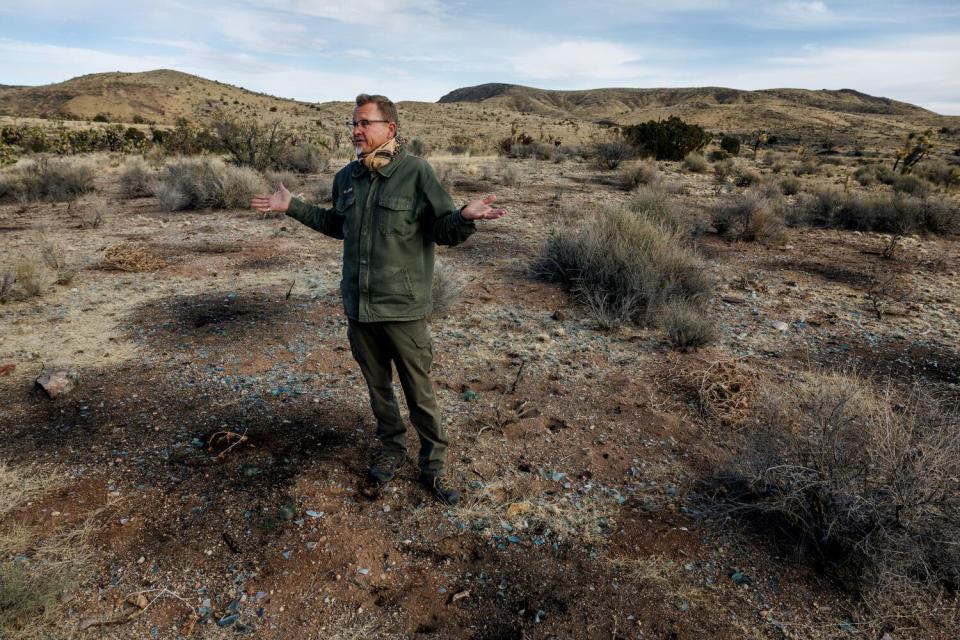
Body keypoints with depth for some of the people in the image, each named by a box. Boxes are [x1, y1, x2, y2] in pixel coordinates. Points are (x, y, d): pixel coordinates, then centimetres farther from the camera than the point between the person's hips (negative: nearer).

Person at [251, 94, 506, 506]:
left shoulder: (416, 173, -10)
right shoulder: (346, 177, 7)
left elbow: (444, 232, -9)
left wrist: (465, 217, -31)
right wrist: (292, 207, 19)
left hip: (402, 308, -5)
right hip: (358, 306, 6)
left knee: (420, 393, 5)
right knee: (377, 386, 19)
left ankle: (433, 465, 23)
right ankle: (392, 448, 40)